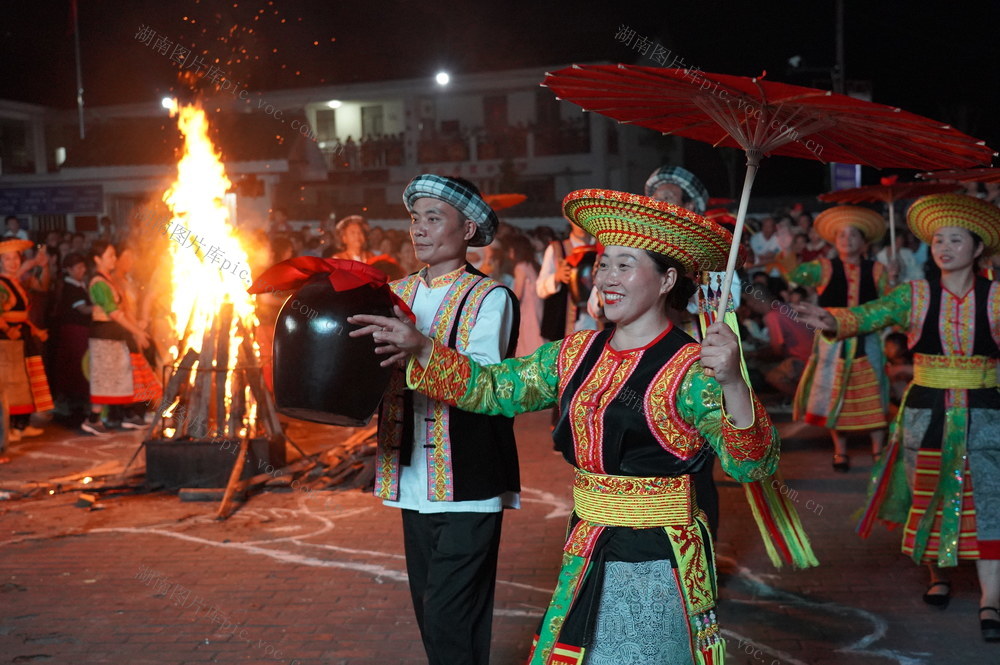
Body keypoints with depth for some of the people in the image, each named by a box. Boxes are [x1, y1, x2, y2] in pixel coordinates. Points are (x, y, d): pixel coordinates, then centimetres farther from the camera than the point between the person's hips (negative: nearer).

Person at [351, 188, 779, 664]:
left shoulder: (691, 369, -15)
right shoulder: (576, 354, 4)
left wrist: (732, 384, -41)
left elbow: (753, 465, -23)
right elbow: (495, 388, 6)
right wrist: (421, 349, -6)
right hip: (585, 557, 6)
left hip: (657, 567, -6)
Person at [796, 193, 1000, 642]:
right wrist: (832, 320, -34)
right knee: (929, 499, 12)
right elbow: (867, 315, -15)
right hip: (927, 412, 1)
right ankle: (937, 575, 34)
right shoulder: (915, 294, -1)